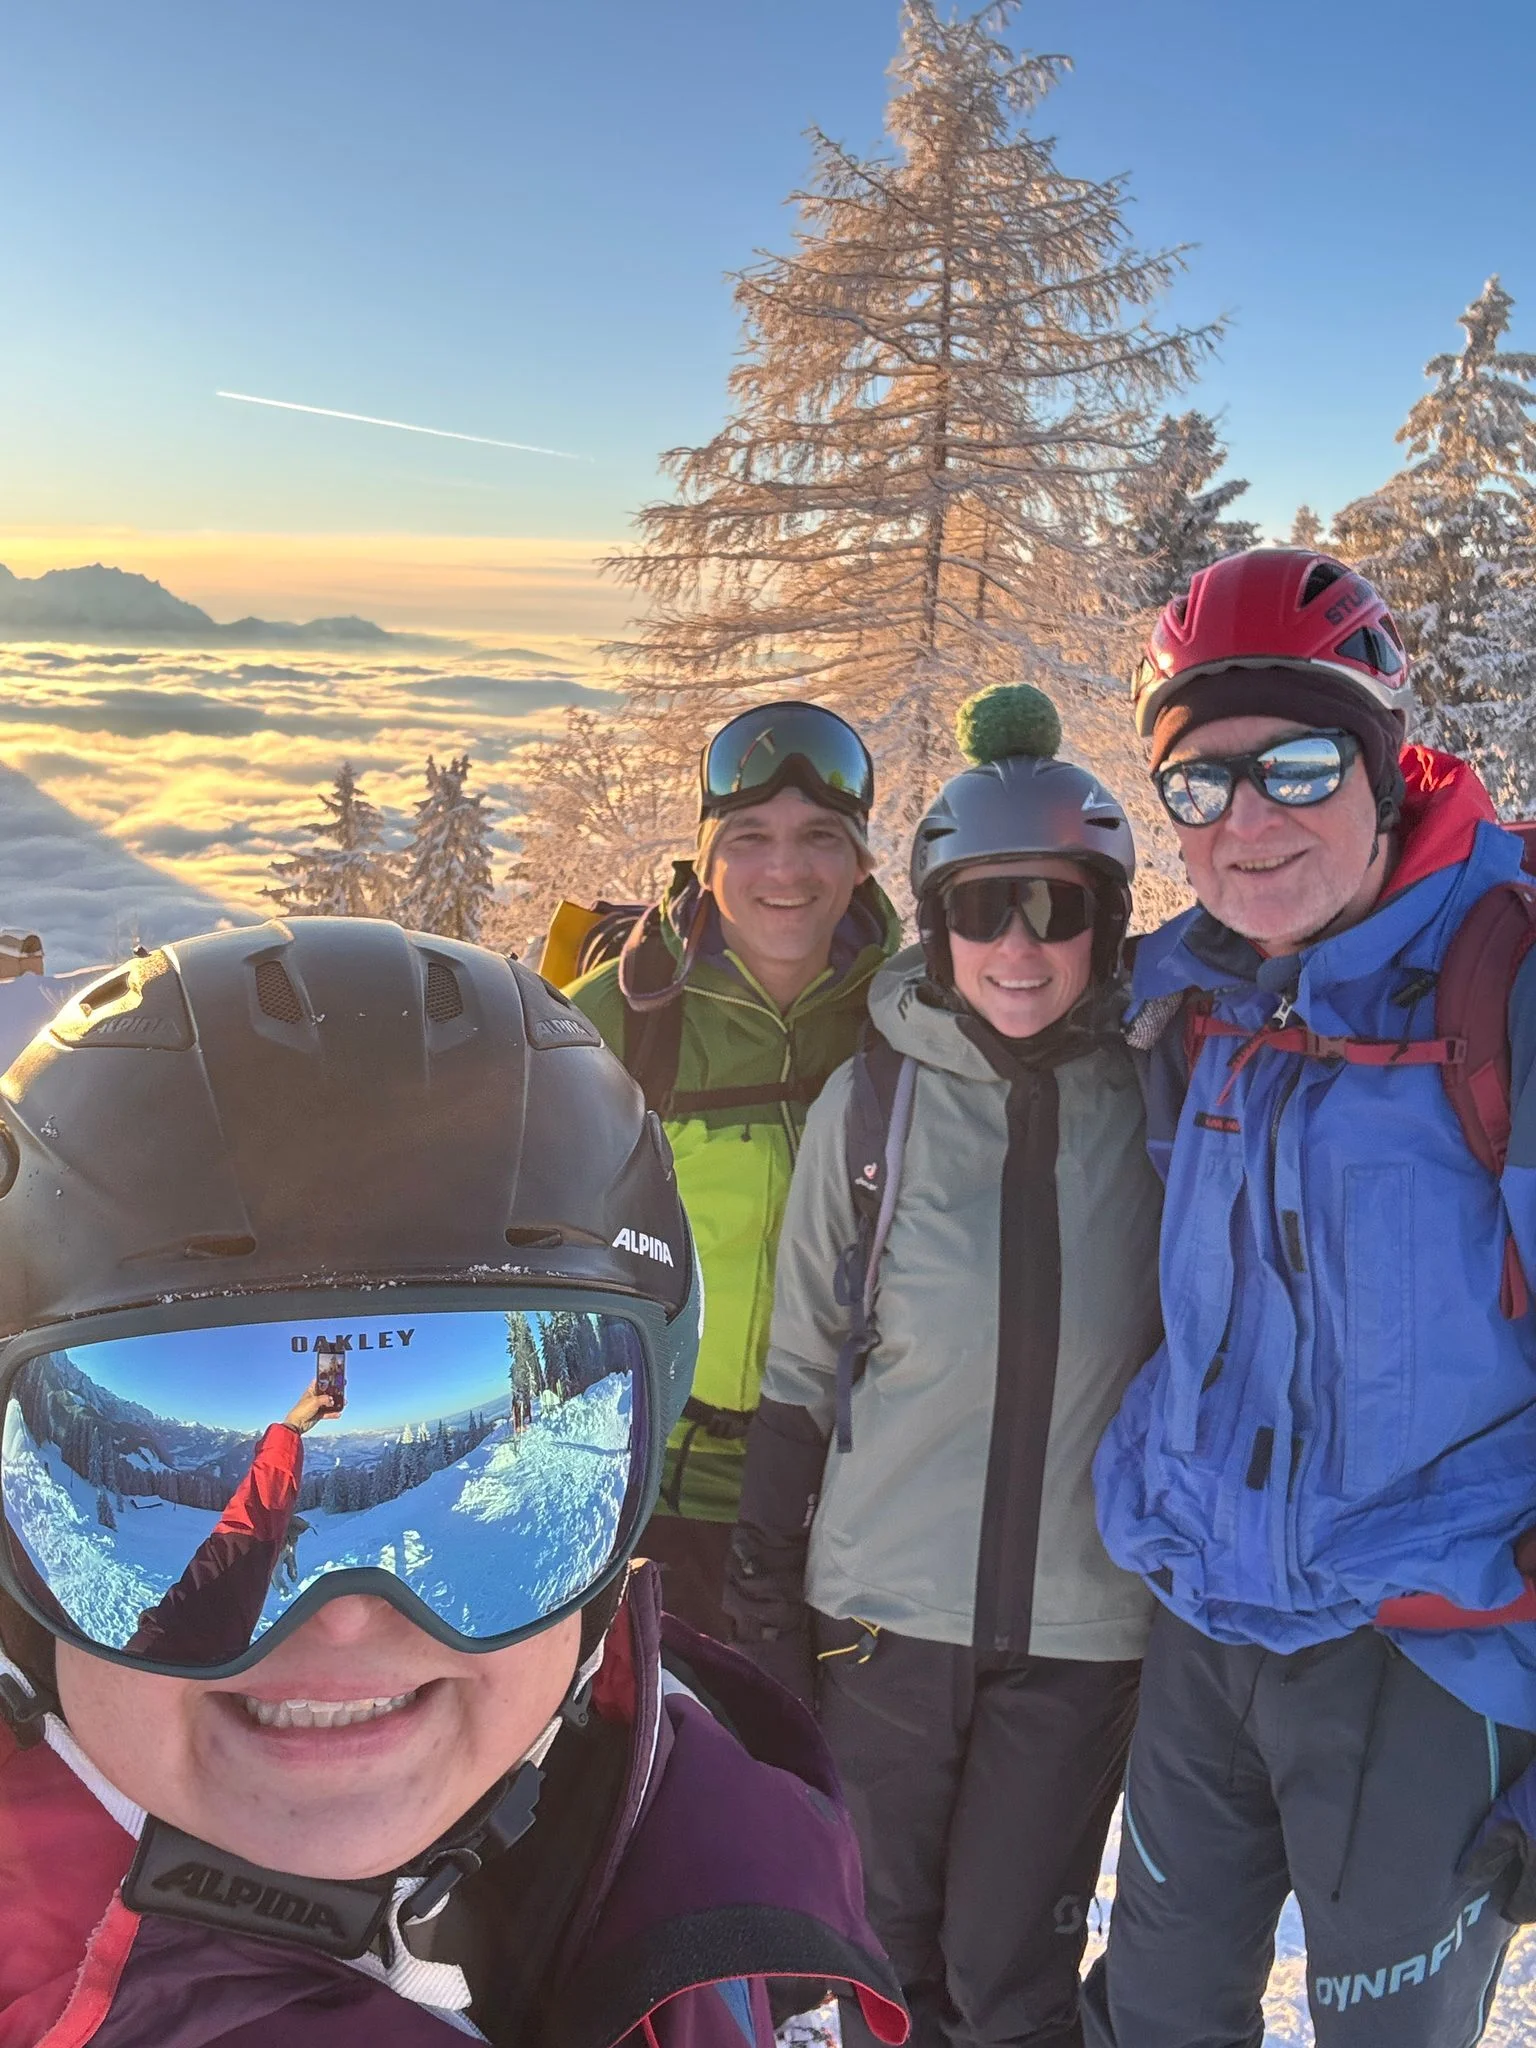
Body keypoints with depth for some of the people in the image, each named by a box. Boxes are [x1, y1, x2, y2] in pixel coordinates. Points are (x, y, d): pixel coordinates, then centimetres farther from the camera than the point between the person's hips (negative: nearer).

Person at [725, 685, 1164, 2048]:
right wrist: (764, 1592, 1)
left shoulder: (1157, 1103, -6)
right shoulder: (872, 1099, -6)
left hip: (1083, 1627, 0)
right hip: (884, 1603, 1)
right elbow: (801, 1364, 0)